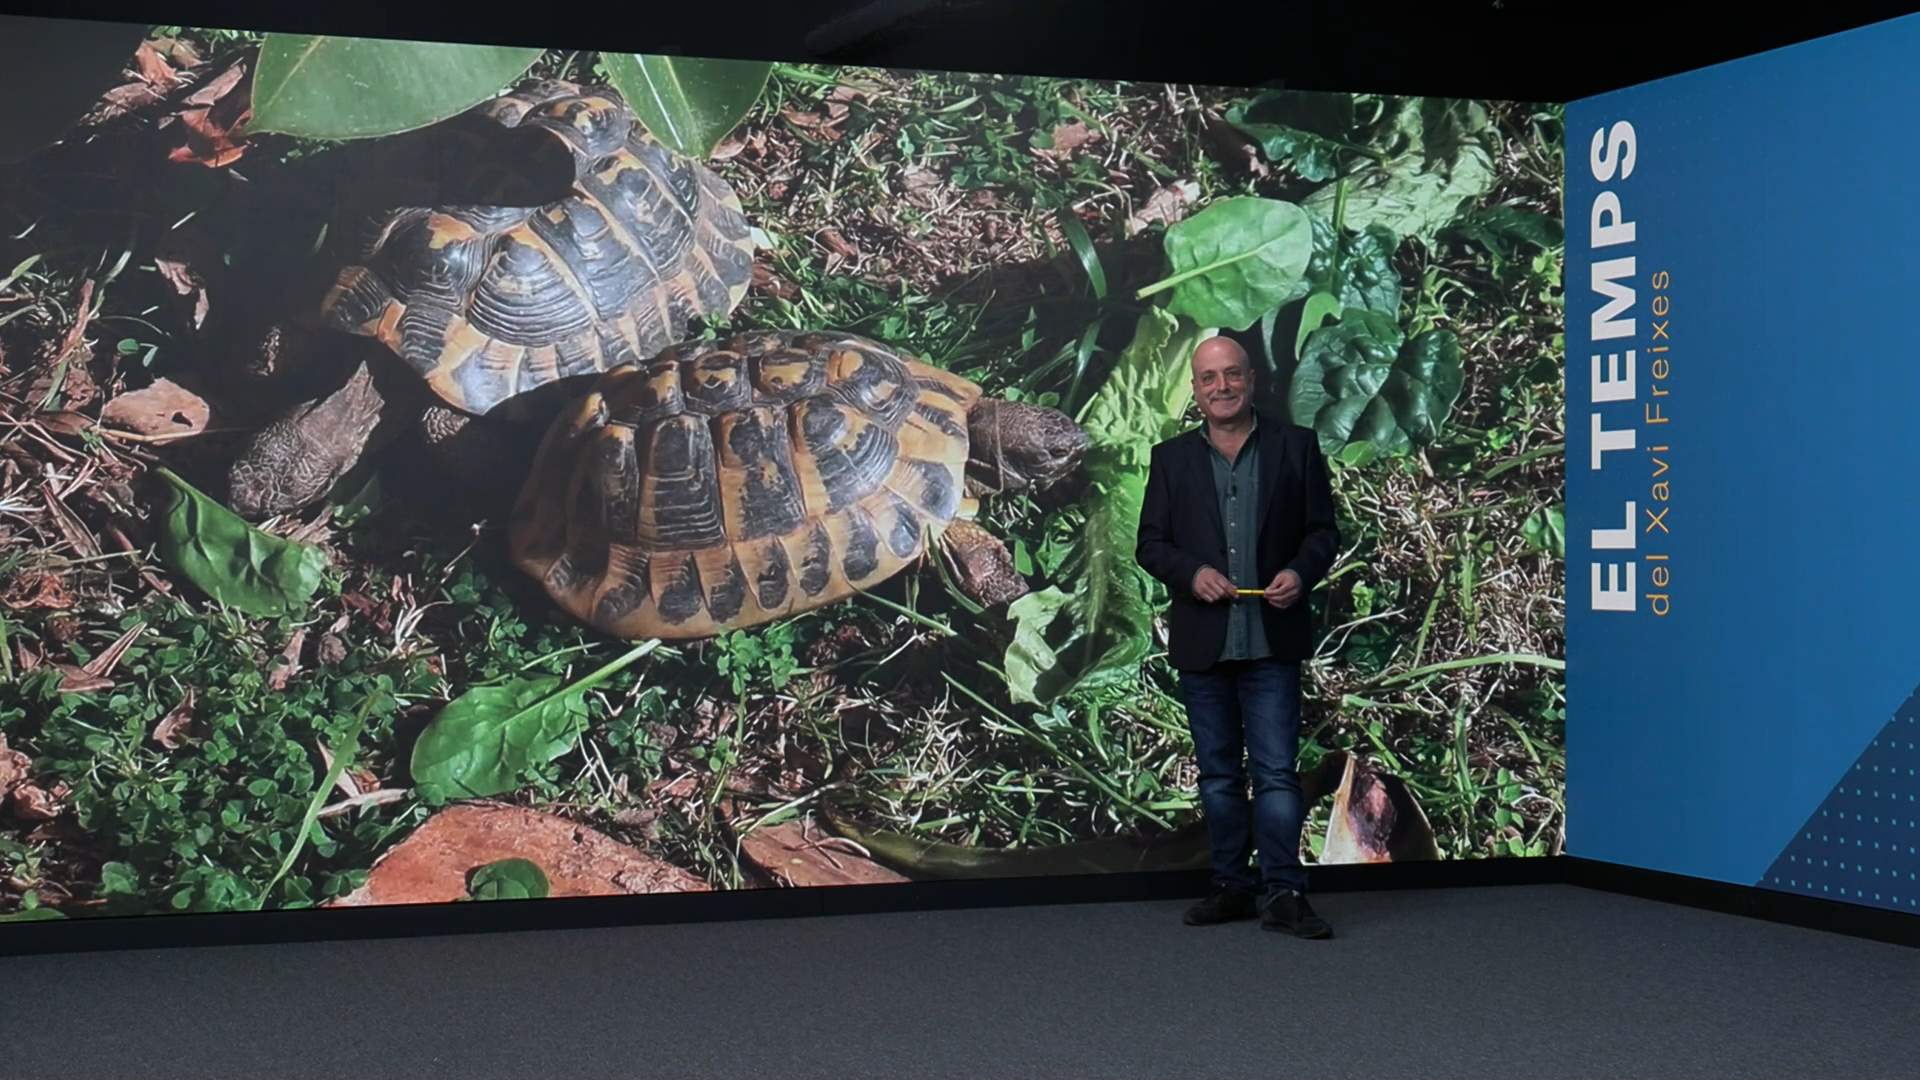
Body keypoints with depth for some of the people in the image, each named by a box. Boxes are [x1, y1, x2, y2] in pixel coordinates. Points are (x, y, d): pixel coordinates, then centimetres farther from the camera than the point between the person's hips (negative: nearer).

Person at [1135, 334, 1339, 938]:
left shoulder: (1296, 446, 5)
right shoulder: (1172, 458, 9)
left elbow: (1323, 530, 6)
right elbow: (1150, 544, 7)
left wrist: (1301, 572, -13)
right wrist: (1192, 573, -12)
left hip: (1272, 640, -2)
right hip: (1201, 640, 2)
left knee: (1277, 770, -4)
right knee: (1218, 773, 10)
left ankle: (1281, 893, 0)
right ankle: (1231, 886, 19)